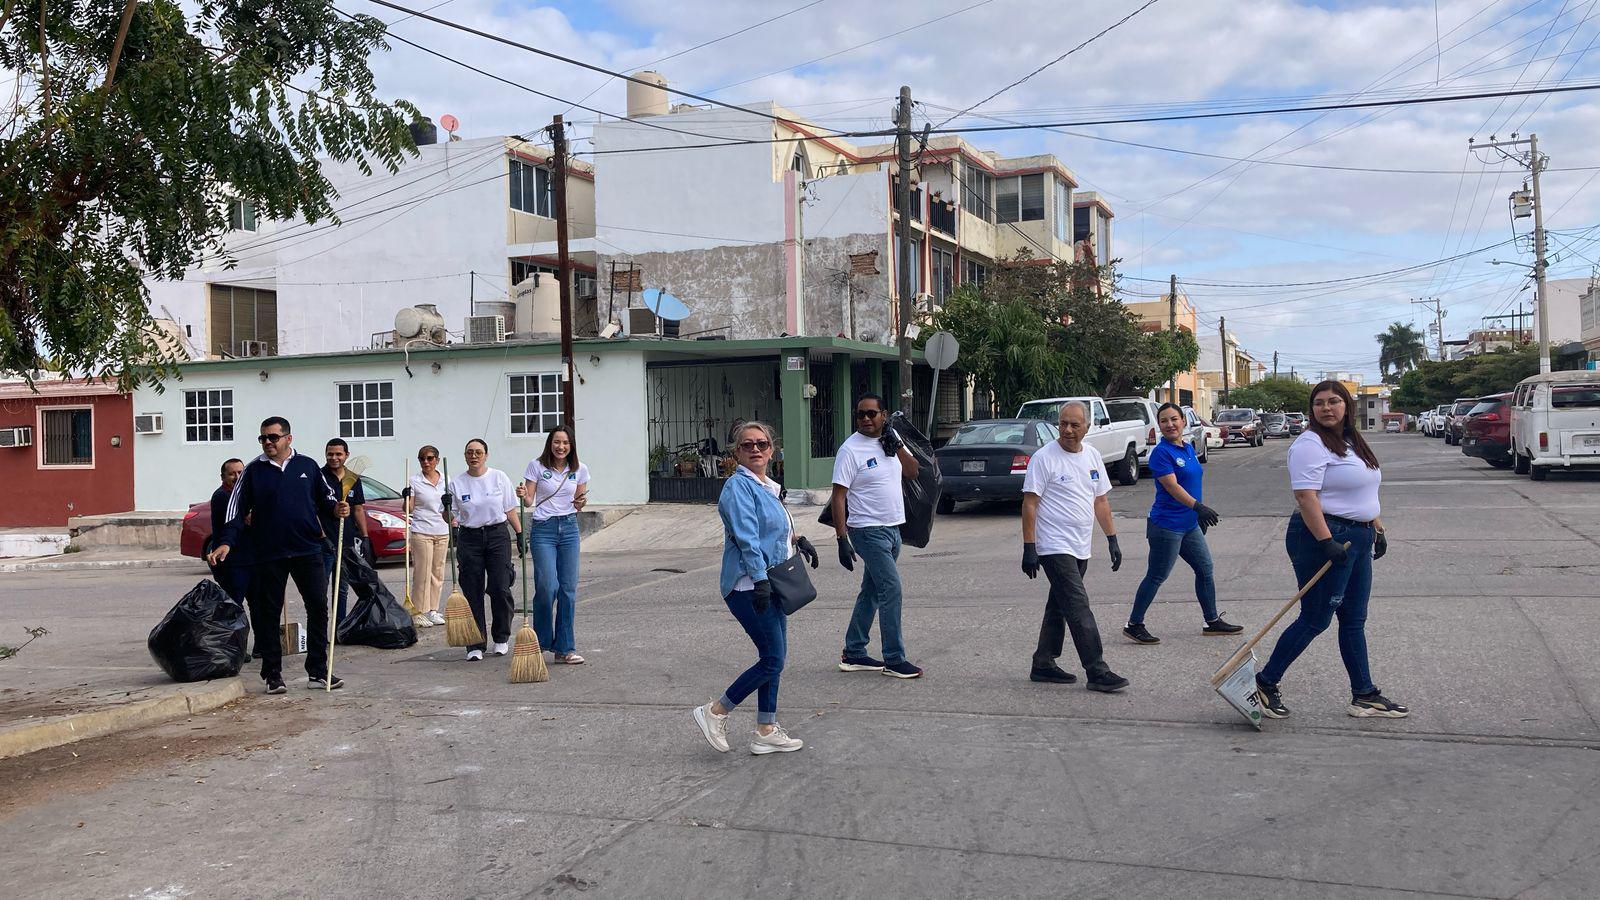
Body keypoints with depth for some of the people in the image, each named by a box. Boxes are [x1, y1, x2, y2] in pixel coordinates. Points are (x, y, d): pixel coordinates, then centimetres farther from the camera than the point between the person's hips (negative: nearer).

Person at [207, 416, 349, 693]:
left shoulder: (307, 466, 8)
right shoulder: (253, 471, 4)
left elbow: (325, 497, 18)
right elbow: (237, 510, 3)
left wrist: (336, 508, -4)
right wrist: (226, 542, -8)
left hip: (308, 550, 1)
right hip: (267, 554, -1)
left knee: (319, 608, -1)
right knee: (267, 615, 4)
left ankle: (318, 672, 7)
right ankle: (273, 675, 14)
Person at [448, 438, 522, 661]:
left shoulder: (499, 477, 4)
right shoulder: (456, 483, 4)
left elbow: (510, 510, 7)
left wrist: (520, 535, 3)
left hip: (497, 536, -1)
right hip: (469, 539, 1)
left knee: (500, 589, -6)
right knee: (472, 593, -1)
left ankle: (501, 638, 13)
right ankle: (475, 645, 5)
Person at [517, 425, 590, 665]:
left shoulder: (580, 470, 5)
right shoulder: (537, 466, -2)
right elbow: (529, 501, -2)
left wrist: (581, 502, -10)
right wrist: (523, 496, -24)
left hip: (569, 528, 3)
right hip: (543, 529, -3)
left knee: (568, 589, 1)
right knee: (548, 586, -11)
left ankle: (564, 648, 7)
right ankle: (541, 642, 11)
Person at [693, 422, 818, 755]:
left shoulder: (766, 487, 16)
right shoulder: (738, 487, -13)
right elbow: (747, 537, -22)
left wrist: (797, 540, 22)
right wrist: (760, 579, -27)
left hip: (769, 584, 10)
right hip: (749, 587, -10)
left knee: (774, 658, 11)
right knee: (772, 660, -8)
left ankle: (766, 731, 19)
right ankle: (715, 713, 4)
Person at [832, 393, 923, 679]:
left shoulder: (891, 440, 8)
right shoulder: (850, 449, -12)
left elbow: (912, 471, 8)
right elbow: (839, 497, -13)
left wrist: (897, 446, -9)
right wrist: (842, 539, -18)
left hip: (892, 528, 8)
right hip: (868, 531, -8)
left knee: (871, 592, 13)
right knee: (891, 590, -11)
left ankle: (853, 654, 22)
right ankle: (894, 660, -4)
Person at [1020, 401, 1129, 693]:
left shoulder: (1093, 456, 11)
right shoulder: (1044, 457, -10)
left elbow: (1101, 501, 18)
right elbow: (1030, 504, -11)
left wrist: (1112, 539, 14)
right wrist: (1029, 548, -15)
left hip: (1080, 548, 8)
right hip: (1054, 547, -8)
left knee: (1059, 607, 14)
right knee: (1079, 608, -12)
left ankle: (1043, 664, 23)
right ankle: (1097, 671, -12)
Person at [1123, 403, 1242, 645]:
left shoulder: (1188, 448, 11)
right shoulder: (1161, 452, -15)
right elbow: (1172, 486, -24)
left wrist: (1200, 514, 22)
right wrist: (1198, 506, -35)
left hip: (1189, 525, 9)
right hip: (1166, 525, -9)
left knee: (1205, 569, 14)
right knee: (1156, 577, -2)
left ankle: (1212, 622, 26)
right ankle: (1134, 625, 8)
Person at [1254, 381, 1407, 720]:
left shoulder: (1353, 442, 16)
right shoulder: (1310, 444, -14)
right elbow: (1306, 496, -23)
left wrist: (1378, 529, 20)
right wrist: (1326, 541, -28)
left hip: (1356, 539, 9)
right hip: (1323, 538, -9)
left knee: (1354, 621, 12)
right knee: (1315, 619, -5)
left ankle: (1364, 696, 18)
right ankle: (1265, 683, 5)